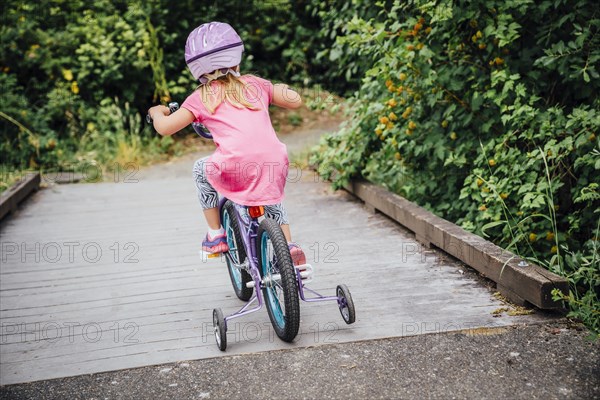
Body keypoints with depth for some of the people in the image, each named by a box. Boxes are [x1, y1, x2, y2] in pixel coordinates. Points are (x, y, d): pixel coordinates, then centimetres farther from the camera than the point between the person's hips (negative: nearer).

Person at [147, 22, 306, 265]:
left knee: (201, 170, 29)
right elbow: (295, 101, 20)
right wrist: (280, 89, 43)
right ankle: (289, 246, 22)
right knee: (273, 203, 36)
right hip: (274, 164, 4)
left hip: (235, 168, -3)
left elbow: (165, 127, 9)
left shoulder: (202, 98, 13)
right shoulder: (256, 84, 20)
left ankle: (216, 235, 28)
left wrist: (157, 112, 32)